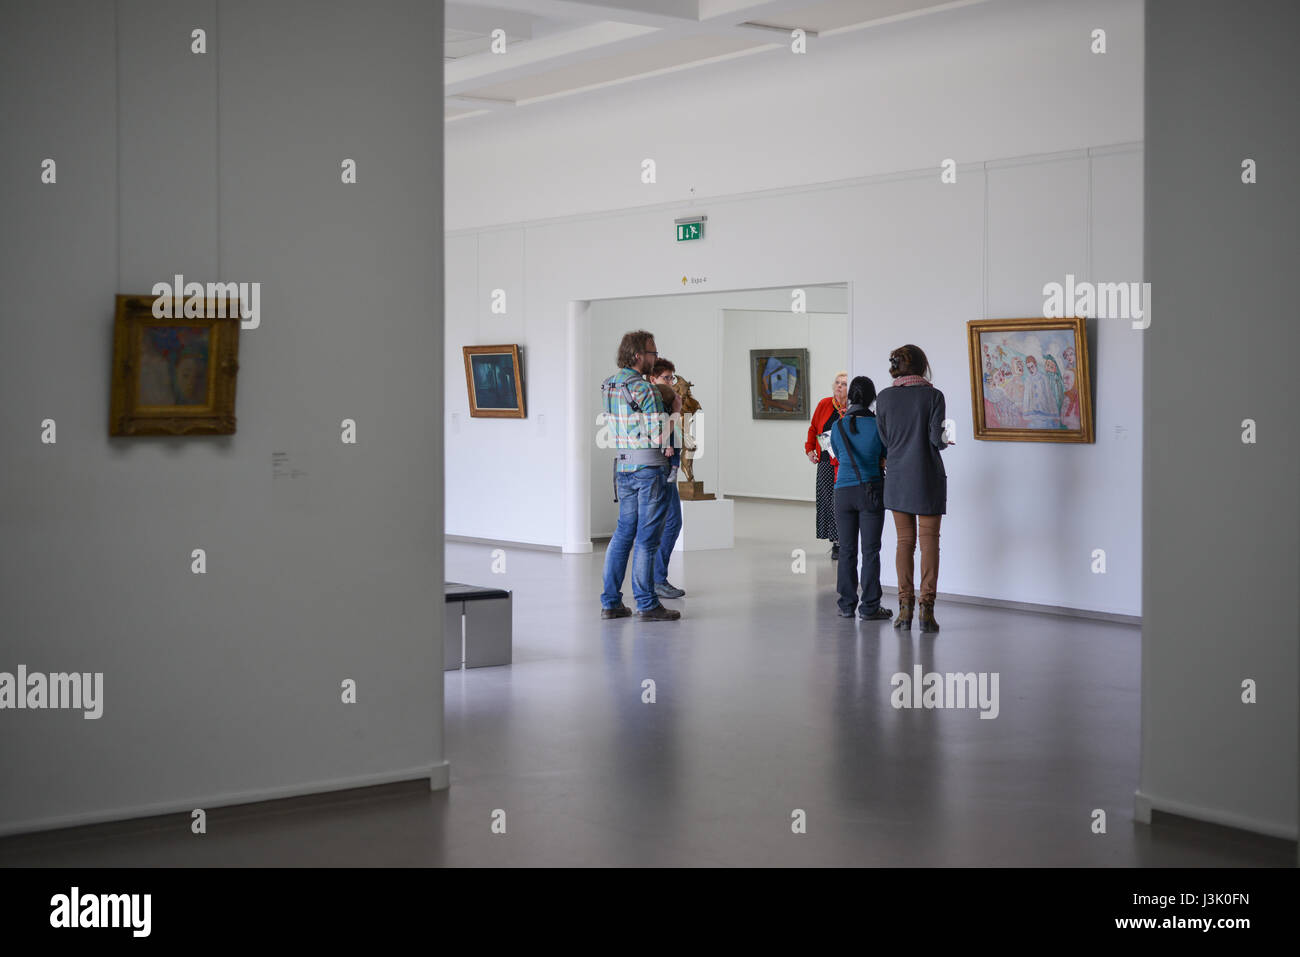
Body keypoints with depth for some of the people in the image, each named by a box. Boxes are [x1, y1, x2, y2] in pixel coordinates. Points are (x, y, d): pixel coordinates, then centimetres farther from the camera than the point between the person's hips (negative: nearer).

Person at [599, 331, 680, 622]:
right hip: (650, 468, -7)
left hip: (622, 467, 7)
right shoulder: (645, 390, -16)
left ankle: (610, 602, 15)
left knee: (623, 532, 14)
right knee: (646, 537, -2)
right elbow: (660, 435, -16)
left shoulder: (609, 386, 8)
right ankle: (646, 605, 3)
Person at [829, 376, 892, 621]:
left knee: (847, 550, 9)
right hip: (871, 490, -2)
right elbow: (885, 455, 5)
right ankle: (869, 607, 1)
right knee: (871, 550, 1)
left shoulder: (838, 427, -1)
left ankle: (847, 605, 12)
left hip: (844, 491, 2)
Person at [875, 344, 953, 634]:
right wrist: (944, 442, 10)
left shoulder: (884, 397, 0)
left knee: (904, 541, 10)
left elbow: (885, 439, 4)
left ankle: (905, 608, 8)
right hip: (928, 478, -3)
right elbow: (937, 438, -12)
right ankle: (926, 610, -3)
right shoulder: (933, 395, -9)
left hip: (897, 477, 3)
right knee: (929, 542, 2)